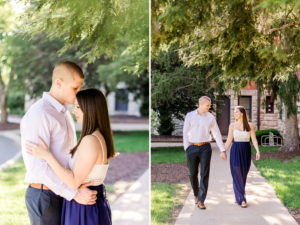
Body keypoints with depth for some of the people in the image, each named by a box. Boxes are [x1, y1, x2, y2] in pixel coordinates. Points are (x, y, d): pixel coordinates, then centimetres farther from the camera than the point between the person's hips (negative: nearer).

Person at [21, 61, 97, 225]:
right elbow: (37, 165, -25)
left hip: (63, 193, 9)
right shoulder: (38, 115, -19)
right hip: (45, 197, -9)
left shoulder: (63, 113, 12)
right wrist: (75, 194, -24)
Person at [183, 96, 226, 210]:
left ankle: (201, 201, -5)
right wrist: (187, 149, -8)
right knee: (193, 174, 7)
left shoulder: (211, 117, 3)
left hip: (205, 148, 0)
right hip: (192, 148, 0)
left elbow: (217, 135, 5)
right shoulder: (189, 116, 0)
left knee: (204, 174, -9)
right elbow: (186, 133, 1)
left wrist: (223, 150, 0)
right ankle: (196, 194, 34)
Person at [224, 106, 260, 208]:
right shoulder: (232, 126, 2)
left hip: (246, 151, 1)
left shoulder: (250, 126, 1)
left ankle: (238, 196, 25)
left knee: (243, 176, 7)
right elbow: (229, 141, 6)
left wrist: (258, 151, -15)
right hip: (235, 151, -1)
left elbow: (254, 140, -2)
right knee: (237, 176, -4)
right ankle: (241, 199, 3)